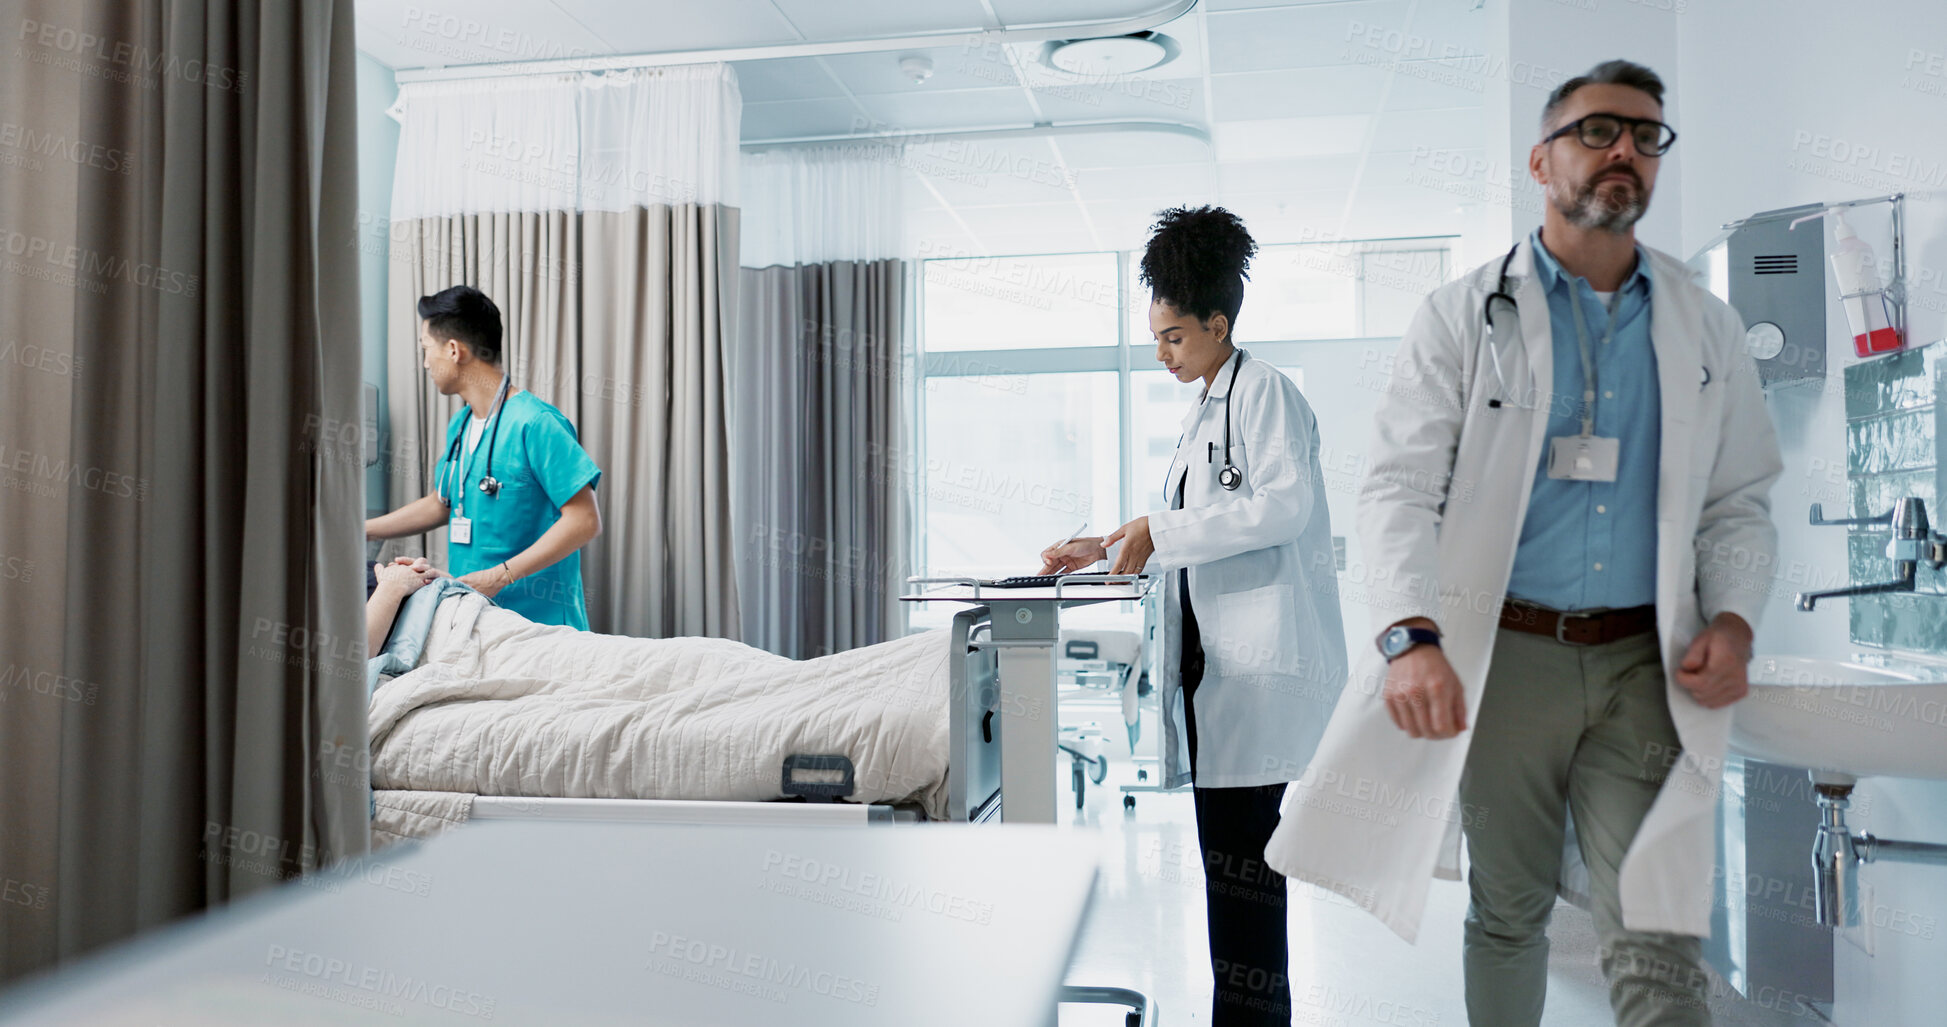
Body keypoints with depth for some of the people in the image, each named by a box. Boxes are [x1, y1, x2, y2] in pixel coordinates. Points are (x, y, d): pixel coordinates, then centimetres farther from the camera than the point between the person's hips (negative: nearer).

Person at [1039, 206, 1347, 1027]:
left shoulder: (1263, 391, -6)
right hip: (1217, 659, 9)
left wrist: (1159, 532, -18)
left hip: (1261, 663, -9)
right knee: (1231, 854, 11)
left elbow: (1283, 504, -19)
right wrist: (1105, 549, 21)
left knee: (1239, 858, -7)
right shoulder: (1205, 411, 23)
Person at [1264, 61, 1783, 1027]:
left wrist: (1734, 616, -7)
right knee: (1506, 912, 13)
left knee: (1656, 946, -5)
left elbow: (1739, 501, 13)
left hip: (1645, 662, 2)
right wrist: (1411, 634, -25)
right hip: (1502, 653, -1)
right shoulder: (1462, 316, 0)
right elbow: (1400, 485, -9)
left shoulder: (1708, 330, 10)